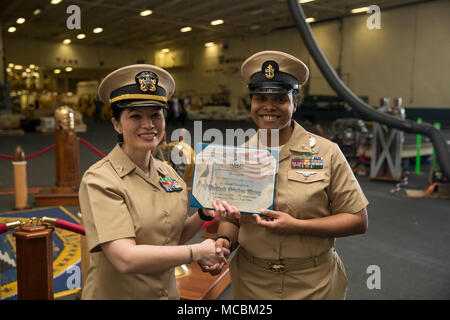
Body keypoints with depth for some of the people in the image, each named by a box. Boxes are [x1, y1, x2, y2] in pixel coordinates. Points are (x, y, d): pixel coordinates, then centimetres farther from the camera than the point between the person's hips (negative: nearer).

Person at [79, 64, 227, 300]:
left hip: (168, 292, 6)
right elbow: (126, 259, -27)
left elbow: (173, 238, 7)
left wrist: (204, 214, -10)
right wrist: (197, 252, -20)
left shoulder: (167, 173, 0)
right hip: (116, 294, -5)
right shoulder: (99, 180, -19)